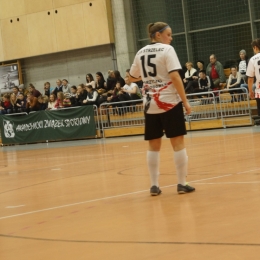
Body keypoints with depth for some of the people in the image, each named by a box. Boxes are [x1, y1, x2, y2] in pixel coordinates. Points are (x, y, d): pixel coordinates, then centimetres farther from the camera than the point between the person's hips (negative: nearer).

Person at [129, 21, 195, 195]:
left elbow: (132, 78, 20)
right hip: (169, 102, -5)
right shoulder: (167, 50, -7)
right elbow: (175, 77, -16)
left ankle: (154, 185, 9)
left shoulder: (141, 53, 9)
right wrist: (185, 101, -12)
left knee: (153, 146, 9)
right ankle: (182, 184, 1)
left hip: (151, 104, 5)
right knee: (178, 143, 1)